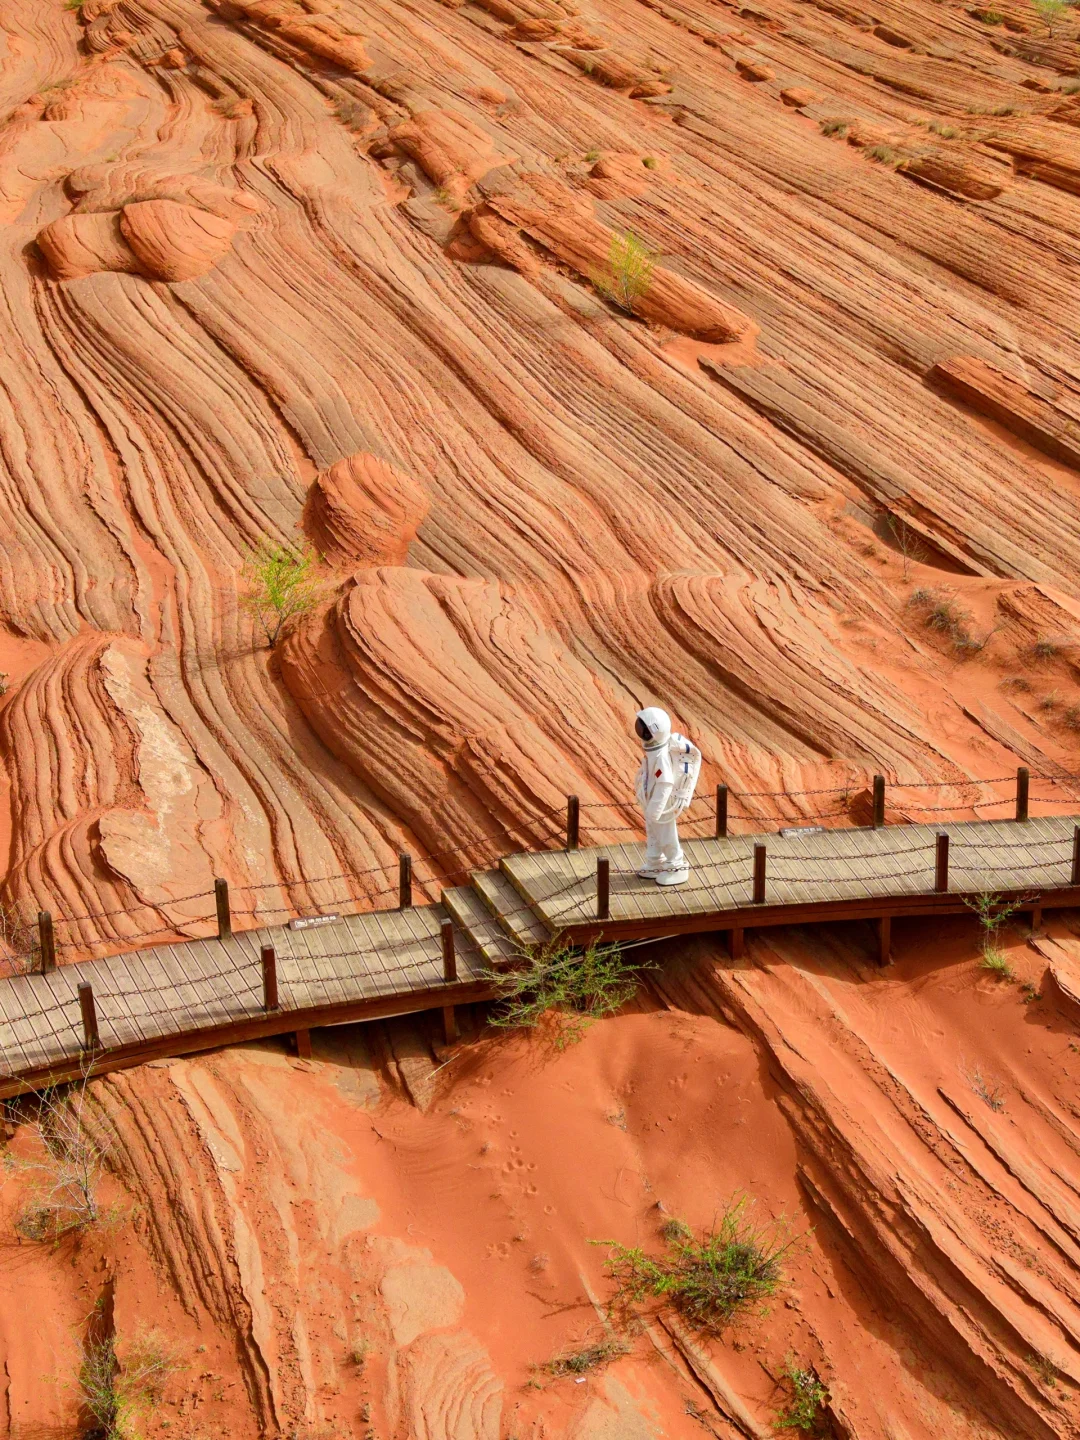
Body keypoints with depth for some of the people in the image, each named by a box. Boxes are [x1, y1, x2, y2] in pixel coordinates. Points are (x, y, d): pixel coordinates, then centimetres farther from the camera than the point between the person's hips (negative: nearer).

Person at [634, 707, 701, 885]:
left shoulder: (662, 756, -34)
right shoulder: (653, 748, -5)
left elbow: (665, 785, -32)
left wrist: (655, 810, -27)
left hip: (662, 804, -9)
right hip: (651, 800, 9)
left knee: (666, 837, 10)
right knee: (652, 833, 23)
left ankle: (677, 867, 28)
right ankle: (655, 864, 40)